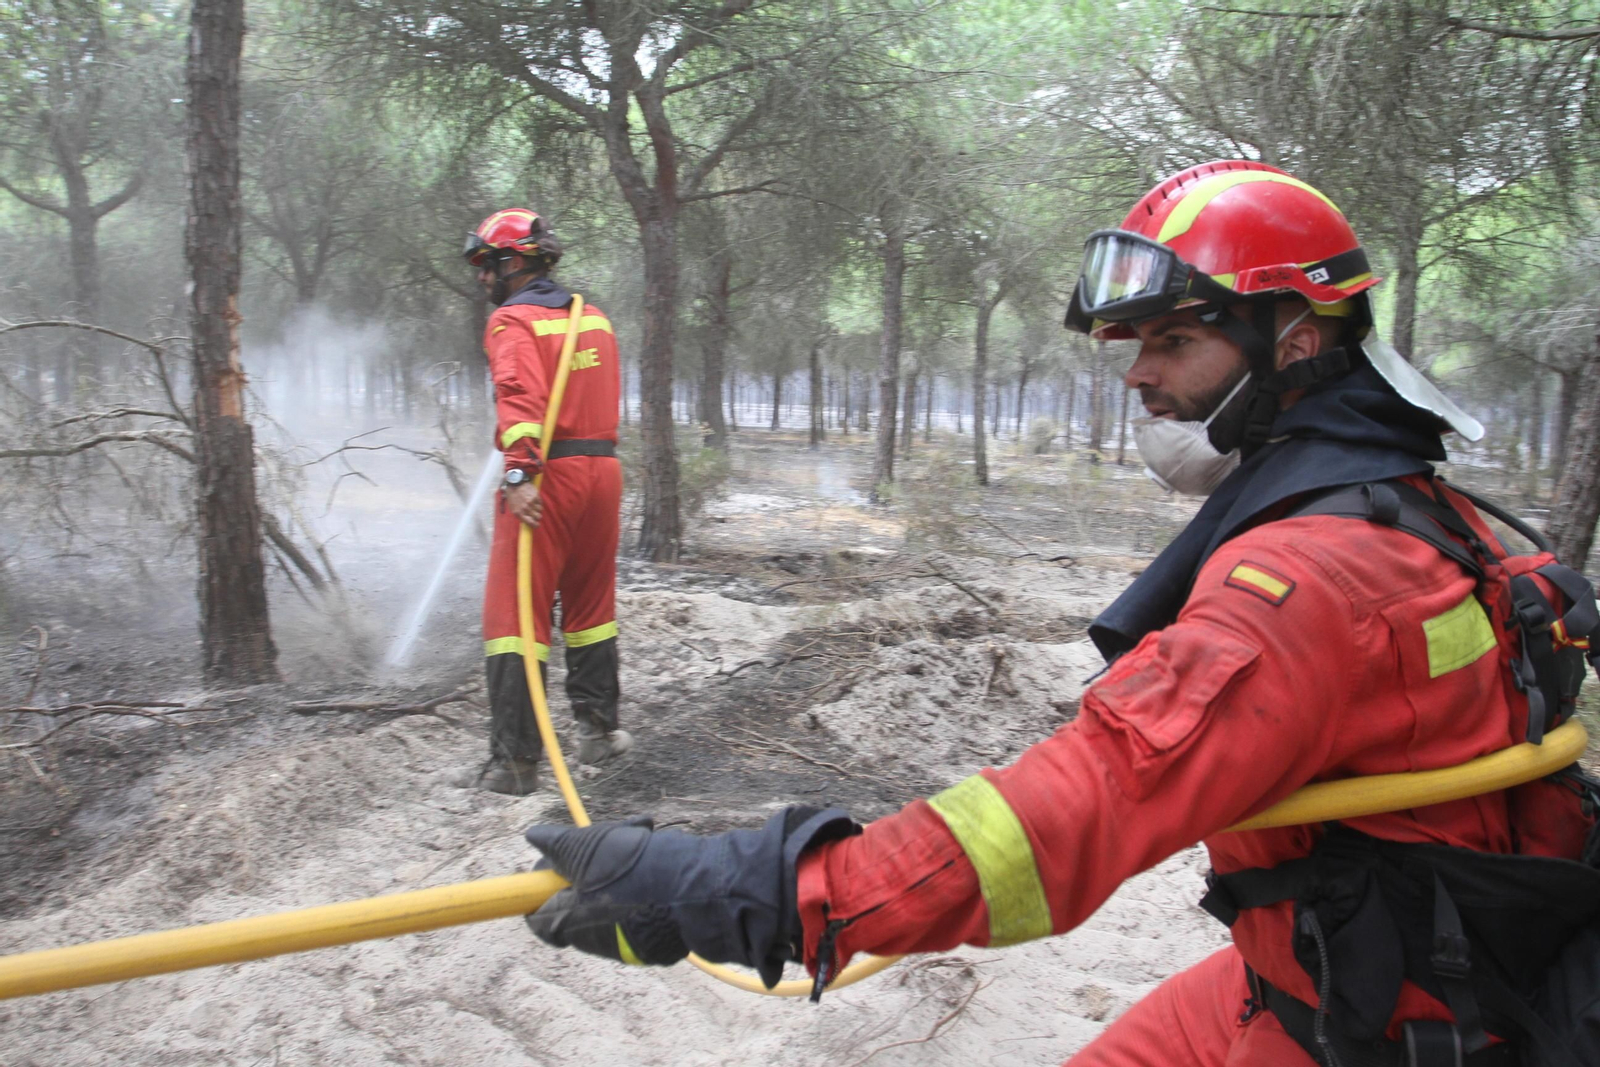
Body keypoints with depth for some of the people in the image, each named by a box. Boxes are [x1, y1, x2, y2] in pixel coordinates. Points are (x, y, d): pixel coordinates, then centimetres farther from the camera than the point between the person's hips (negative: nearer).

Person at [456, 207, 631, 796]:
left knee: (515, 615, -2)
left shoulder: (513, 320, -7)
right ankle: (598, 730, 28)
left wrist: (519, 473, -28)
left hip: (547, 480, -7)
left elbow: (521, 395, -22)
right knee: (591, 607, 19)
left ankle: (515, 762, -2)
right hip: (603, 469, 7)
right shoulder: (594, 317, 16)